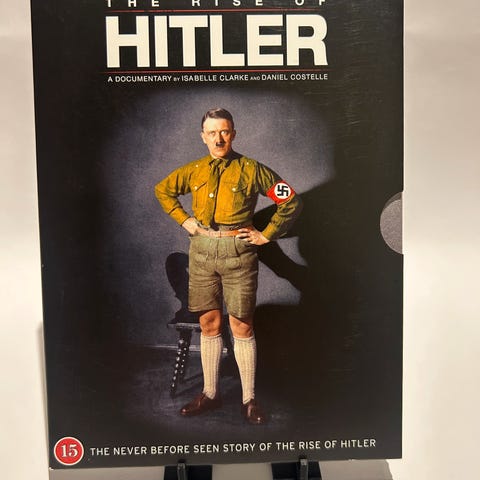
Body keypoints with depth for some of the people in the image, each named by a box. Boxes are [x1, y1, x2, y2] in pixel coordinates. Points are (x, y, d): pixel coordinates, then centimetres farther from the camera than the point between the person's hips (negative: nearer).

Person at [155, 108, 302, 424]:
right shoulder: (194, 171, 8)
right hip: (202, 251, 4)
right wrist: (184, 220, 13)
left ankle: (249, 399, 12)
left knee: (241, 327, -1)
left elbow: (292, 201, 0)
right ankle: (210, 393, 22)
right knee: (209, 324, 9)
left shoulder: (251, 170, -3)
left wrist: (266, 235, -3)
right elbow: (163, 190, 25)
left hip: (239, 252, -3)